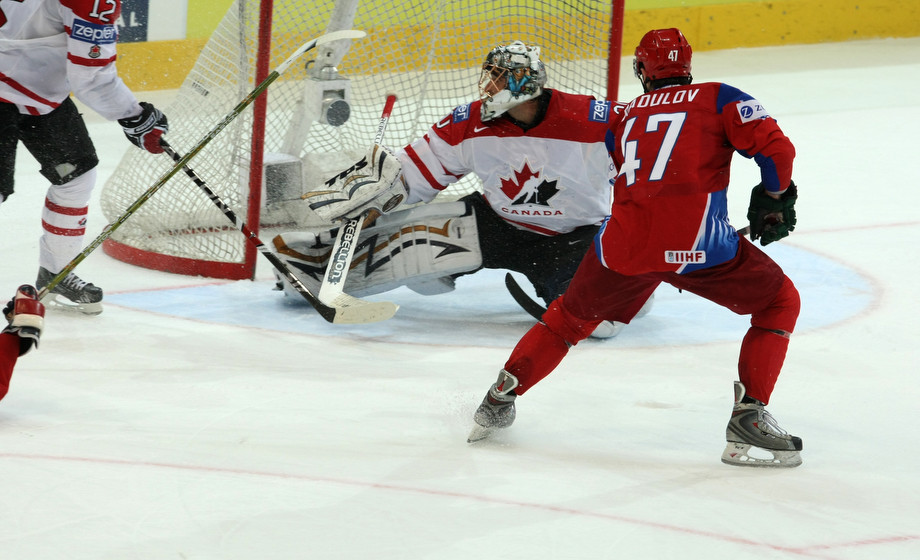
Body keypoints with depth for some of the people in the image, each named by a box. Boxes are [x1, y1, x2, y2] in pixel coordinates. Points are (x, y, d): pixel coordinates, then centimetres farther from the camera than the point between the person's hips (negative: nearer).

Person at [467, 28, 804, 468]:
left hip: (625, 244, 3)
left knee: (571, 315, 28)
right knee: (779, 303, 15)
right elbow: (774, 147, 1)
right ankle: (748, 419, 2)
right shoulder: (718, 98, 13)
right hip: (696, 242, -3)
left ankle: (500, 399, 29)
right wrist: (774, 200, 19)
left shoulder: (627, 115, 25)